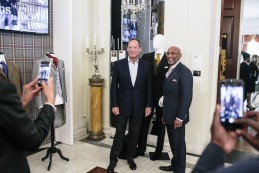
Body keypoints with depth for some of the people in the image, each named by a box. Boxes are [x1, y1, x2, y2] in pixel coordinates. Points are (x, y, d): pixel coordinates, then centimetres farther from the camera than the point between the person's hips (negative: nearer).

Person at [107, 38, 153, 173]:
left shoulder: (146, 65, 0)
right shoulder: (118, 64, -3)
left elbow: (148, 87, 3)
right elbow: (114, 86, -3)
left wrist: (148, 105, -1)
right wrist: (114, 105, -7)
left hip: (138, 106, 1)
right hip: (122, 105, -1)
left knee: (134, 134, 12)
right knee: (119, 133, 8)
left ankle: (130, 157, 31)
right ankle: (113, 159, 23)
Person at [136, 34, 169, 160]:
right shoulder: (146, 57, 4)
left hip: (162, 97, -2)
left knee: (160, 124, 12)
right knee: (144, 122, 11)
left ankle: (158, 151, 27)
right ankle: (141, 148, 27)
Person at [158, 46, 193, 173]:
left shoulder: (184, 72, -15)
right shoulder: (169, 71, 11)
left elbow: (187, 97, -20)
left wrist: (179, 117, -21)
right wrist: (165, 114, 11)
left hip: (176, 116, -7)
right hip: (168, 114, 7)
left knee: (178, 143, 7)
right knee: (172, 142, 19)